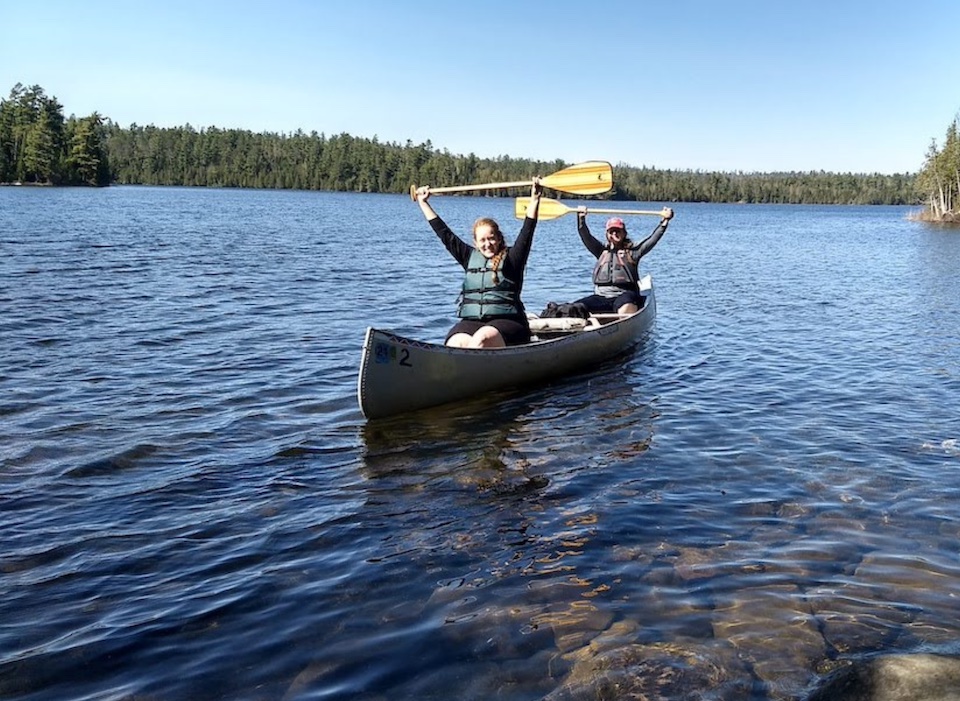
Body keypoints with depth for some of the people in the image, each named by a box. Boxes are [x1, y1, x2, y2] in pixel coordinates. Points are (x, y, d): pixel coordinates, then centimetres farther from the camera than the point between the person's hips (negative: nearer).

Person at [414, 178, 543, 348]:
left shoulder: (510, 258, 8)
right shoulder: (470, 257, 18)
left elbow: (527, 232, -3)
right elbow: (445, 234, 23)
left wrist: (534, 200, -14)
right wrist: (423, 203, 27)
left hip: (506, 322, -4)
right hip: (471, 322, 4)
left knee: (483, 337, -36)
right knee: (457, 343, -30)